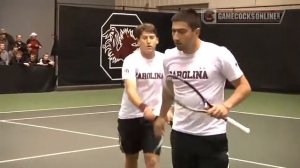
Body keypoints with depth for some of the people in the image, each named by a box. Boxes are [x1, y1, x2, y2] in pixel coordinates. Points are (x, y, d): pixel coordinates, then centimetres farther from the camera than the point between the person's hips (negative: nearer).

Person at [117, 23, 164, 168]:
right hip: (129, 116, -1)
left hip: (153, 116, 1)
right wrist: (143, 107, -46)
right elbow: (130, 90, -28)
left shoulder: (164, 60, -3)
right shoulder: (131, 60, -14)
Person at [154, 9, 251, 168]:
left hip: (212, 136, -4)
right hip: (180, 134, 4)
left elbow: (244, 86, -8)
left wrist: (226, 105, -24)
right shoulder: (169, 57, 1)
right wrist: (161, 116, 26)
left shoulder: (219, 54, -14)